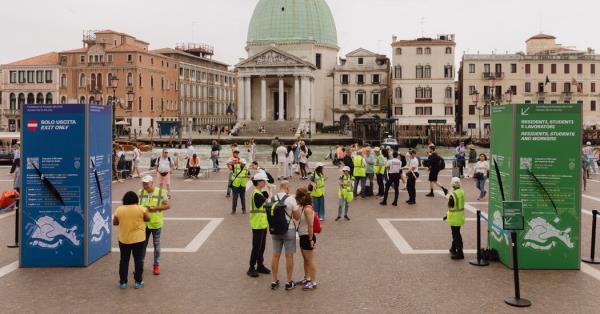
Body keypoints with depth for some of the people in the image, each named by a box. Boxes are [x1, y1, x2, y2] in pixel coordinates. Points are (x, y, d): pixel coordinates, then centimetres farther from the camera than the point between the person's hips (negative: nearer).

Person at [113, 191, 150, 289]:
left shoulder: (119, 209, -5)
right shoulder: (140, 209, -10)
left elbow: (114, 223, 3)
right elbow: (148, 219, 0)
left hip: (123, 240, 2)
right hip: (138, 239, -1)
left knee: (124, 260, 12)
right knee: (138, 260, 8)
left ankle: (122, 282, 16)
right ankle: (138, 282, 12)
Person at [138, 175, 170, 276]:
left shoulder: (161, 192, -10)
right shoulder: (140, 192, -1)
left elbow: (167, 206, -9)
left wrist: (156, 208, -21)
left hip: (156, 223, -3)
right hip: (143, 223, 3)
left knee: (156, 244, 9)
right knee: (142, 244, 12)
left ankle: (156, 265, 20)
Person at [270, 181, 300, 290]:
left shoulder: (271, 199, 0)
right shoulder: (291, 199, -13)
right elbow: (297, 217, -7)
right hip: (289, 230, -4)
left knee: (275, 256, 11)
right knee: (289, 256, 5)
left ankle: (274, 281, 18)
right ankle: (289, 282, 12)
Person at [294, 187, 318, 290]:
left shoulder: (307, 209, -21)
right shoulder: (304, 208, 7)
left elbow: (310, 226, -22)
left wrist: (311, 240, -19)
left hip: (307, 237, -9)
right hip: (303, 237, 9)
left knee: (310, 260, 0)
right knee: (305, 260, 20)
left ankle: (313, 282, 9)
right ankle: (307, 279, 34)